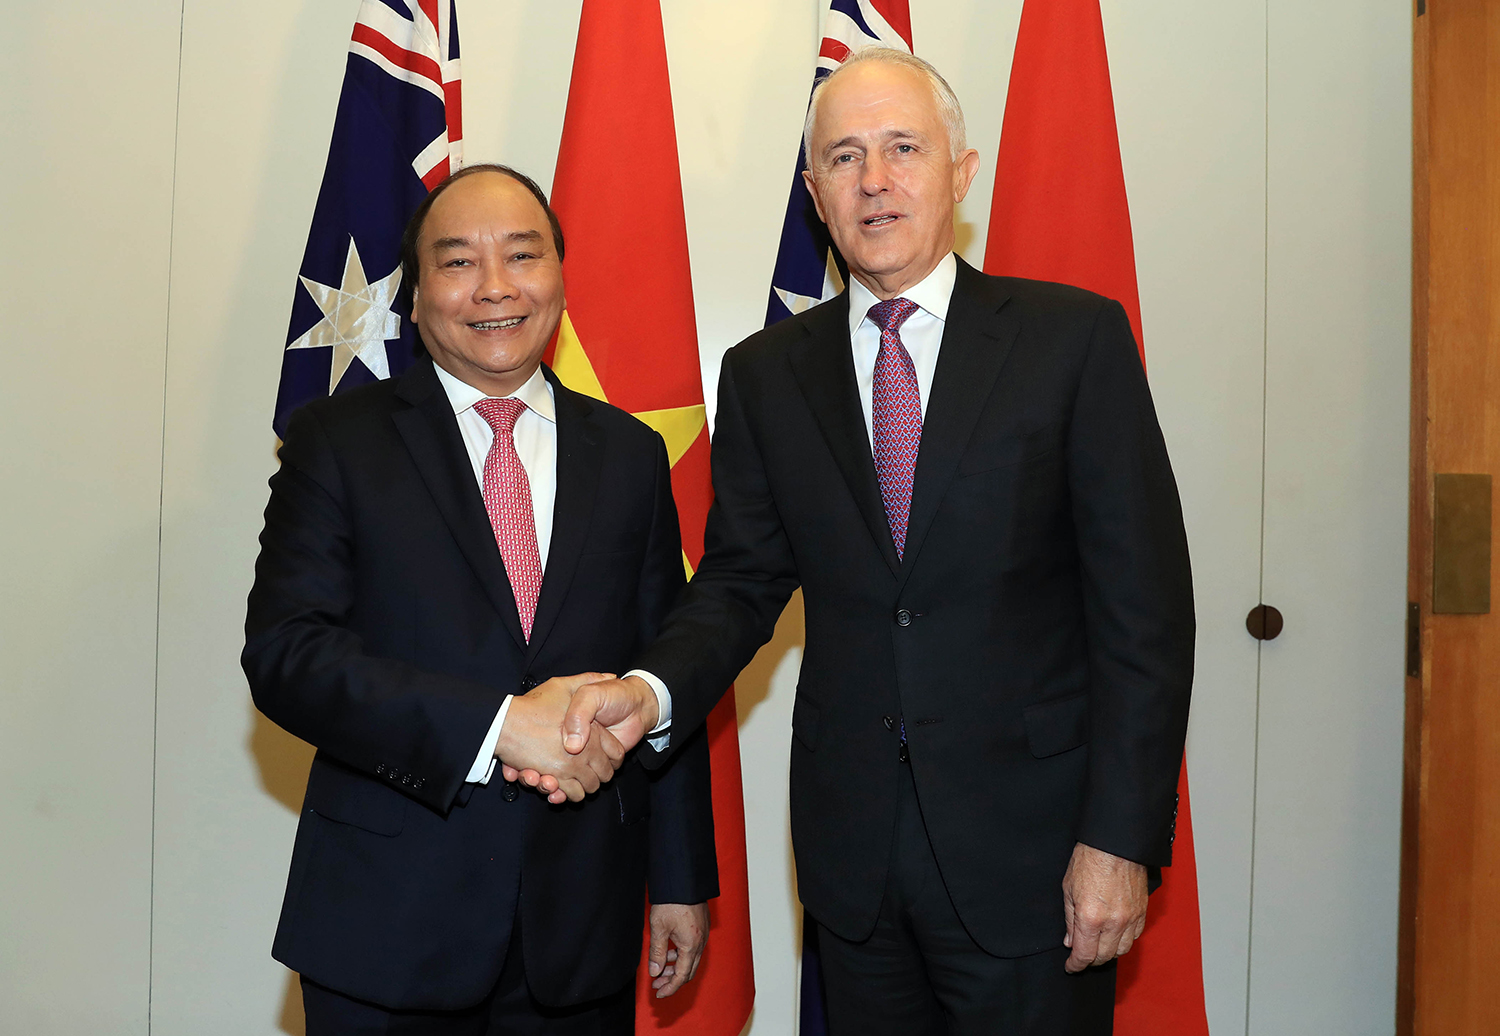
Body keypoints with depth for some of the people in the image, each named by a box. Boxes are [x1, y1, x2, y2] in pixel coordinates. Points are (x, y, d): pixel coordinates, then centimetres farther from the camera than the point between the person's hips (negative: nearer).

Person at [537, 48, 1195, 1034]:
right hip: (851, 846, 3)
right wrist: (651, 689, -15)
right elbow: (741, 581, 6)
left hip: (1026, 842, -2)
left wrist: (1120, 837, -11)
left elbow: (1143, 601, -7)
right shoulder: (765, 373, 5)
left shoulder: (1075, 336, -4)